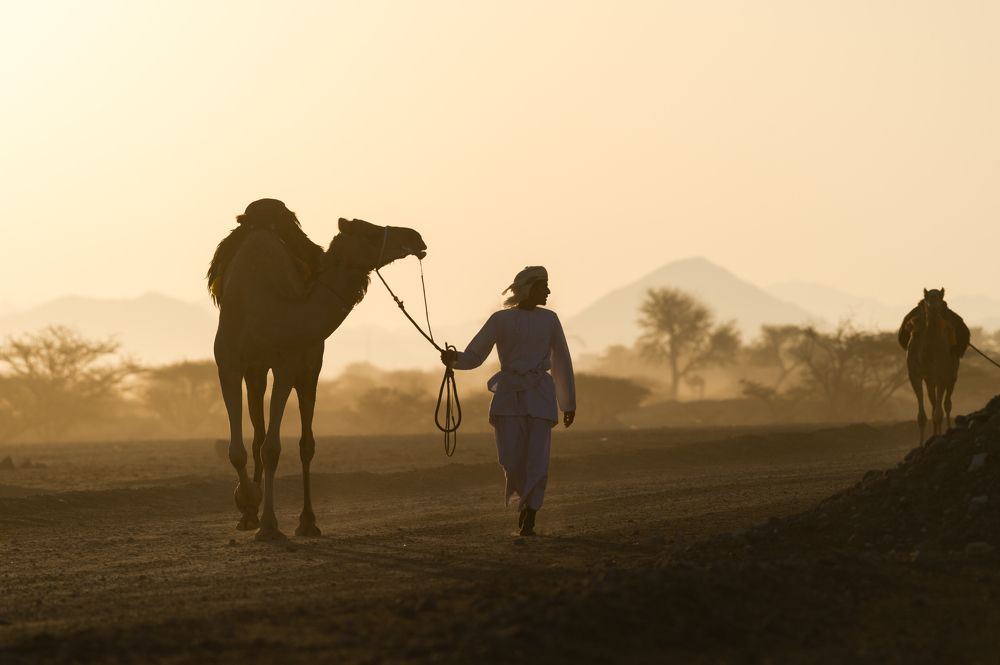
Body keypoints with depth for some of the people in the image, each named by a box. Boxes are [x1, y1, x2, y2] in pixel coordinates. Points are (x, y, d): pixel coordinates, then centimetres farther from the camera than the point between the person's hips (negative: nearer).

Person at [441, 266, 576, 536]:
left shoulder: (549, 319, 9)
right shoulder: (500, 320, 4)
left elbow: (562, 362, 14)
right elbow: (473, 356, 1)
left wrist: (569, 403, 15)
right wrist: (454, 358, -22)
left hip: (540, 395, 1)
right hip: (509, 395, -1)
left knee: (537, 460, -13)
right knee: (511, 459, -6)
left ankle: (528, 520, -7)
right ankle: (527, 501, 24)